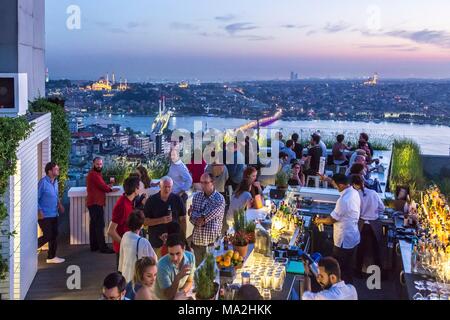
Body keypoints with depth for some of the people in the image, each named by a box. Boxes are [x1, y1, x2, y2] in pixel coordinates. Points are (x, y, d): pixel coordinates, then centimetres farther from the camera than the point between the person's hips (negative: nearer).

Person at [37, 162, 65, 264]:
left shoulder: (55, 181, 9)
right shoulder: (43, 182, -17)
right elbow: (36, 198, -16)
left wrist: (59, 204, 8)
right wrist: (39, 211, -20)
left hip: (54, 214, 8)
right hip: (44, 215, -8)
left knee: (54, 236, 11)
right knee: (47, 236, -8)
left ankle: (51, 257, 21)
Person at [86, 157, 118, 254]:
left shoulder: (95, 173, 18)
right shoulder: (94, 174, -14)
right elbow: (102, 186, -15)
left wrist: (107, 186, 0)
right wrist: (111, 189, 1)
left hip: (93, 203, 11)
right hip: (96, 203, -11)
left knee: (94, 224, 13)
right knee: (100, 225, -9)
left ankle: (94, 245, 20)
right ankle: (103, 247, -9)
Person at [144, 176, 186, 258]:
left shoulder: (177, 199, 2)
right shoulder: (152, 200, -1)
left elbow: (183, 220, 6)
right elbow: (145, 221, -3)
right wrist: (161, 220, -16)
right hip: (156, 242, -1)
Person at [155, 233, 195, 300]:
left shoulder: (190, 257, -12)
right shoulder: (162, 265, -25)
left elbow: (190, 281, 3)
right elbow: (168, 296, -21)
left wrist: (183, 292, -16)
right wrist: (178, 278, -34)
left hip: (183, 296, 5)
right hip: (165, 298, -5)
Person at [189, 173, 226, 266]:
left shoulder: (219, 199, -8)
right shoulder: (196, 196, 6)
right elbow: (192, 219, 0)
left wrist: (195, 215, -5)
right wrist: (201, 218, -17)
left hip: (212, 241, -4)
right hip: (197, 239, 4)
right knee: (198, 266, 13)